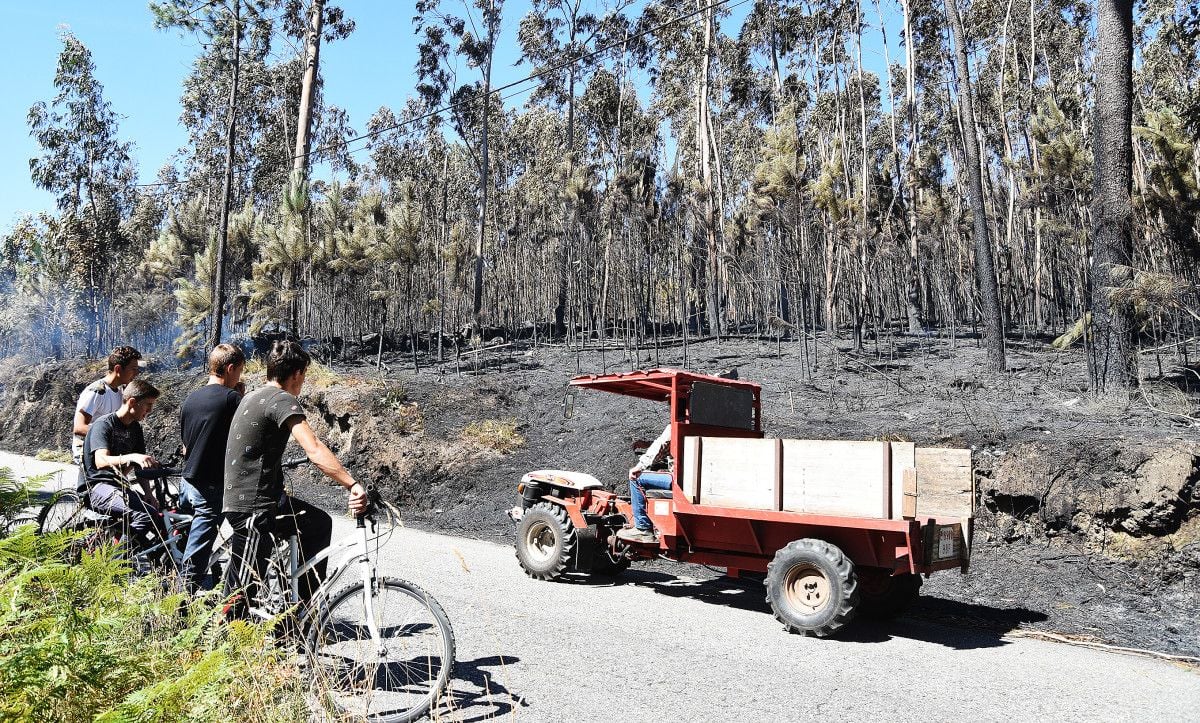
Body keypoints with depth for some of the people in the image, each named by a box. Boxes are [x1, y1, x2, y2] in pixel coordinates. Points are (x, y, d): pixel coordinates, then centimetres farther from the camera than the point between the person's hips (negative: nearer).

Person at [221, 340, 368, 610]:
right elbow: (314, 450, -31)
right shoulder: (282, 400, -17)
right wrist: (353, 485, -39)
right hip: (252, 508, -10)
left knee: (319, 523, 18)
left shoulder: (254, 396, 13)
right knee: (240, 596, -2)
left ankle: (307, 608, 23)